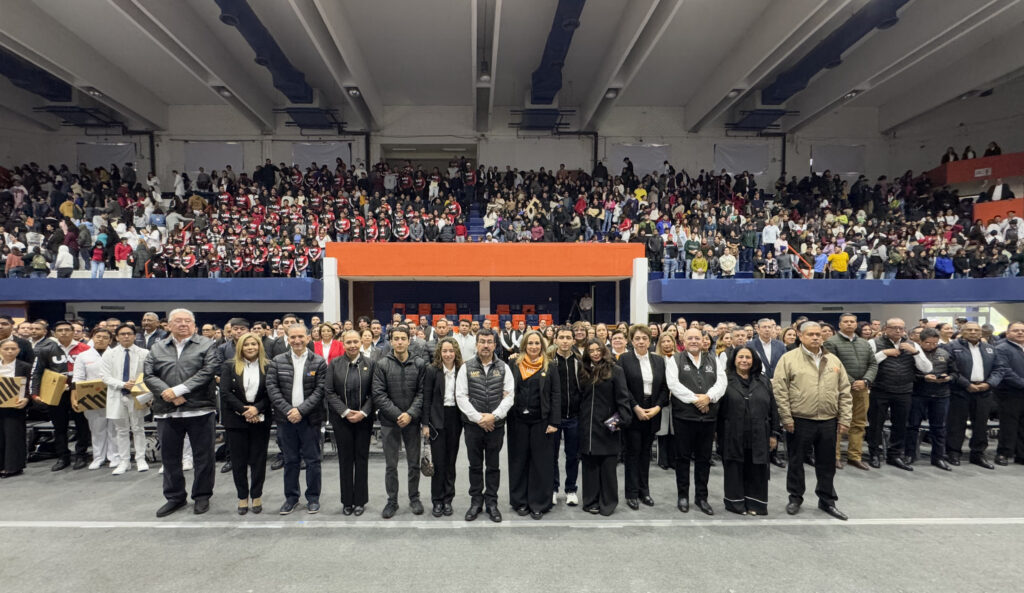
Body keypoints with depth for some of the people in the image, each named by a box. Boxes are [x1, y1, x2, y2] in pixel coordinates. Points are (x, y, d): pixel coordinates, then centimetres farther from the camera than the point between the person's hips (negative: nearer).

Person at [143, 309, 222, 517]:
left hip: (199, 410, -3)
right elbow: (148, 375, 4)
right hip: (166, 412, 4)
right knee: (169, 457, 13)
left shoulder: (207, 345, 0)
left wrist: (178, 389, -16)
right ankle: (174, 497, 29)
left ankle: (202, 496, 20)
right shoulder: (158, 348, 11)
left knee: (203, 456, 5)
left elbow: (208, 371, -12)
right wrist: (168, 394, -12)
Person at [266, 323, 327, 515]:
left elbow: (319, 390, -6)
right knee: (290, 460, 12)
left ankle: (313, 498, 19)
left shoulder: (318, 362, -2)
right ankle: (291, 497, 25)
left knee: (312, 460, 6)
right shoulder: (277, 361, 4)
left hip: (310, 418, -2)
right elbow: (272, 388, -2)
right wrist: (288, 410, -12)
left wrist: (301, 410, -15)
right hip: (286, 418, 2)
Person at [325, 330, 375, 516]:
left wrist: (363, 412, -12)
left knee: (361, 459, 6)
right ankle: (347, 501, 19)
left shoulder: (370, 364, 0)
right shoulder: (334, 364, 1)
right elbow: (329, 391, -2)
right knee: (345, 460, 7)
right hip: (341, 419, 0)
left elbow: (373, 393, 0)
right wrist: (345, 411, -11)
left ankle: (360, 500, 18)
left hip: (363, 419, 0)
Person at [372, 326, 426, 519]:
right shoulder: (382, 365, -3)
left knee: (414, 463, 11)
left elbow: (422, 392, -2)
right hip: (389, 421, -1)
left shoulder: (419, 365, -1)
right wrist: (397, 414, -14)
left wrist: (410, 414, -15)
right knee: (391, 465, 9)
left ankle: (414, 498, 27)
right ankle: (392, 501, 23)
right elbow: (378, 394, -8)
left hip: (412, 421, 1)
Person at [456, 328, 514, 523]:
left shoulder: (503, 368, 3)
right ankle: (476, 501, 23)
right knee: (475, 465, 10)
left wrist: (494, 416, -11)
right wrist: (478, 418, -11)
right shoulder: (467, 368, 0)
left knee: (493, 466, 9)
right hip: (473, 424, 0)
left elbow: (509, 396, -1)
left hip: (496, 425, 1)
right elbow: (461, 396, -4)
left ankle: (491, 502, 21)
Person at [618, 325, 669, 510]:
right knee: (632, 452, 2)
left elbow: (664, 387, 6)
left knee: (646, 452, 12)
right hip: (632, 413, -4)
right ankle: (632, 493, 11)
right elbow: (622, 388, -9)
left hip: (652, 414, 4)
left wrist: (657, 407, -7)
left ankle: (644, 490, 22)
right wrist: (636, 408, -14)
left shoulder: (659, 360, 8)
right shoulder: (624, 359, -4)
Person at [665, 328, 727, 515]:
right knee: (683, 458, 6)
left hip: (708, 416, 4)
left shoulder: (712, 361, 13)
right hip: (683, 417, -3)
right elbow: (673, 384, -11)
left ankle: (701, 497, 22)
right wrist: (694, 399, -16)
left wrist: (708, 397, -15)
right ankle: (682, 496, 18)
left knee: (704, 459, 10)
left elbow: (721, 382, 2)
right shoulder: (675, 361, 1)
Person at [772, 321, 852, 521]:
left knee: (827, 463, 13)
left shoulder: (833, 360, 9)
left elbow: (844, 391, 10)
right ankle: (795, 498, 25)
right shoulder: (789, 359, -5)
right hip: (799, 421, -3)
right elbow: (779, 390, -8)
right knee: (796, 461, 9)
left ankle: (827, 500, 29)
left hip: (828, 422, 4)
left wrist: (844, 419, 4)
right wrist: (786, 418, -10)